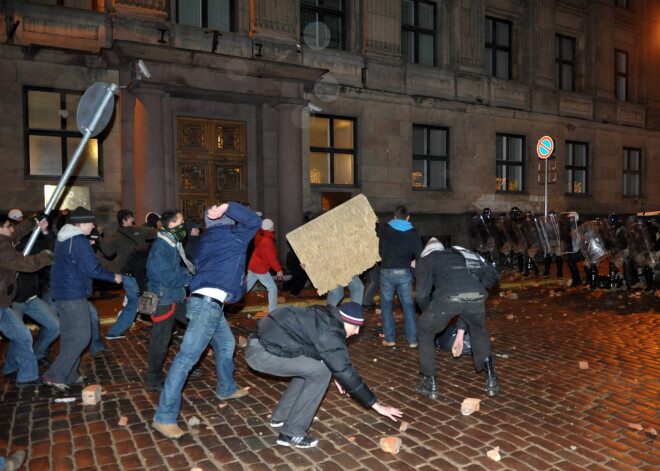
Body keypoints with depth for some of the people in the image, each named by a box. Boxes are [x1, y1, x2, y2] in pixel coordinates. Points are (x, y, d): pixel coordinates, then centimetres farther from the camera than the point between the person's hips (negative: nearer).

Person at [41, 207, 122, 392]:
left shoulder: (63, 238, 12)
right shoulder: (79, 242, -19)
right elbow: (92, 270, -21)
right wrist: (113, 276, -9)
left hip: (62, 292, 10)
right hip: (74, 295, -10)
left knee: (69, 335, 16)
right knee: (81, 336, -7)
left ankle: (69, 375, 23)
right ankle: (54, 375, -7)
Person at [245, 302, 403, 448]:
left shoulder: (326, 316, 10)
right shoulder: (330, 333, -17)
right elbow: (346, 372, -14)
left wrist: (336, 376, 36)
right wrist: (377, 405, -7)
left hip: (263, 340, 9)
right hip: (262, 352, -9)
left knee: (309, 367, 19)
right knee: (321, 372, -7)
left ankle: (281, 416, 28)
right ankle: (291, 433, 0)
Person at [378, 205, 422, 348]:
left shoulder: (385, 229, 4)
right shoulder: (413, 233, 2)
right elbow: (419, 255, 2)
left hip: (387, 271, 0)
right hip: (404, 272, 1)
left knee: (387, 305, 10)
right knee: (408, 305, 9)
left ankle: (389, 339, 9)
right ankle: (413, 340, 8)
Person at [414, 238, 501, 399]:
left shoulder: (425, 261, 25)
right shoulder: (457, 256, 39)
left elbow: (422, 295, 11)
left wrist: (429, 314, 32)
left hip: (448, 298, -4)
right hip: (477, 297, 5)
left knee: (425, 333, 23)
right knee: (479, 332, 35)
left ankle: (431, 385, 26)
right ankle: (492, 381, 36)